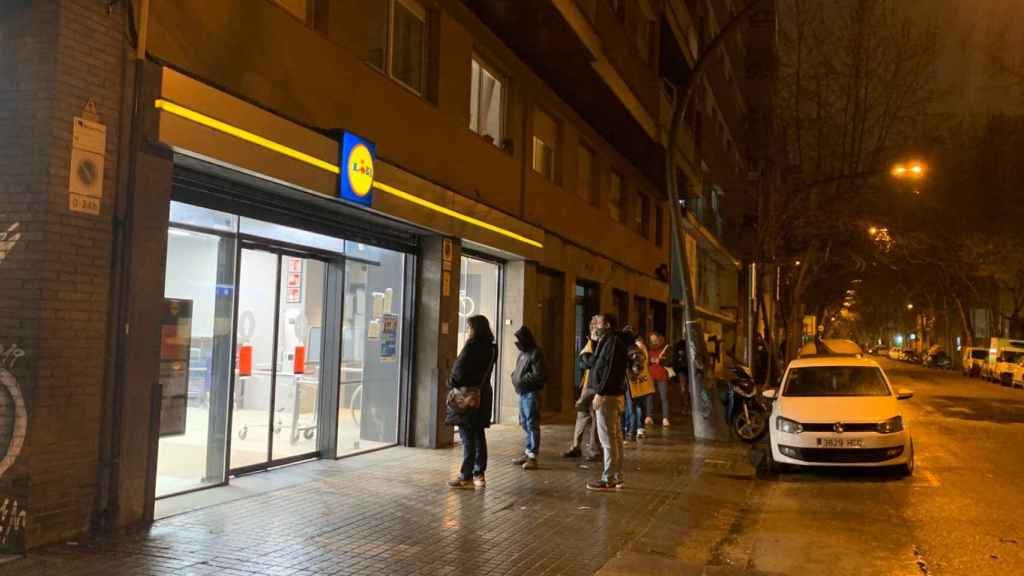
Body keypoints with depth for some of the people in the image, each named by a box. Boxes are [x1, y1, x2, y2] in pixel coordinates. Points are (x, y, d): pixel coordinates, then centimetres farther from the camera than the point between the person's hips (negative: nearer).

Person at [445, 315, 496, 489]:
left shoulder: (472, 346, -17)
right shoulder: (490, 348, 7)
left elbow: (460, 370, -17)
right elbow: (485, 371, 9)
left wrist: (451, 384, 2)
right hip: (484, 394, 8)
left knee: (467, 437, -2)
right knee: (479, 435, 13)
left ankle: (466, 477, 3)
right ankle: (479, 474, 18)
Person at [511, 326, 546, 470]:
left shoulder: (535, 353, -13)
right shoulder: (523, 353, 15)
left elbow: (539, 375, -19)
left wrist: (523, 381, -17)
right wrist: (514, 377, 6)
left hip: (531, 393, -9)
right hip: (522, 393, 9)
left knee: (532, 425, -6)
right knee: (525, 424, 15)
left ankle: (533, 457, -2)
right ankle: (528, 453, 24)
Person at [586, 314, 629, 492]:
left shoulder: (612, 341, -13)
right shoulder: (608, 341, 18)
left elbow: (610, 370, -20)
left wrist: (600, 393, -22)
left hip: (608, 396, -10)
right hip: (613, 394, 10)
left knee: (608, 438, -7)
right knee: (615, 437, 12)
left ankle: (609, 479, -5)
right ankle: (617, 477, 18)